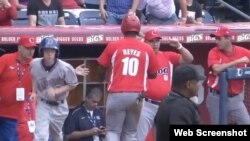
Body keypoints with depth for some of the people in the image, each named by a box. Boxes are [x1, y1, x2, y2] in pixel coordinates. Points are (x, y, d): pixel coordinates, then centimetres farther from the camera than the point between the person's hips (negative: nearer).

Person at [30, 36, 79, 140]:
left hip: (59, 106, 0)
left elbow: (73, 84, -10)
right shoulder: (35, 64, -14)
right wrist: (34, 92, 0)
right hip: (43, 104, 0)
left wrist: (56, 92, -24)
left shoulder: (65, 67, -23)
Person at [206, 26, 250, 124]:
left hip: (235, 98, 2)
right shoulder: (214, 52, -7)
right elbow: (217, 69, -24)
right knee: (217, 123, 10)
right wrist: (238, 61, -23)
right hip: (216, 98, -2)